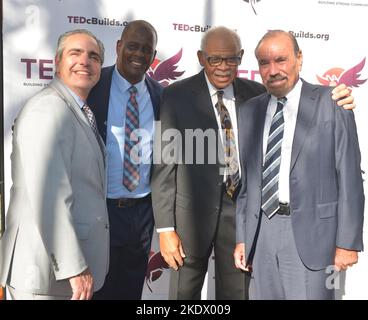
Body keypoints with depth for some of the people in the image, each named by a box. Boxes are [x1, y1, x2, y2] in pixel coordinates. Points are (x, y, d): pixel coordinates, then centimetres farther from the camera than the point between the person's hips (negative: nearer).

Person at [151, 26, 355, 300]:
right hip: (194, 210, -2)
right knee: (185, 292, 12)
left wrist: (335, 102, -14)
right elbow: (164, 165, -8)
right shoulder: (177, 96, -7)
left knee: (237, 292, 15)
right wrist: (166, 227, -10)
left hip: (242, 207, 3)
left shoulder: (256, 94, 3)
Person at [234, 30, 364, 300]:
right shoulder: (248, 112, 9)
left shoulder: (331, 103, -3)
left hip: (311, 232, -4)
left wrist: (347, 241, -7)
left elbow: (349, 177, -4)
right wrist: (242, 237, 8)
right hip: (261, 233, 4)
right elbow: (246, 181, 11)